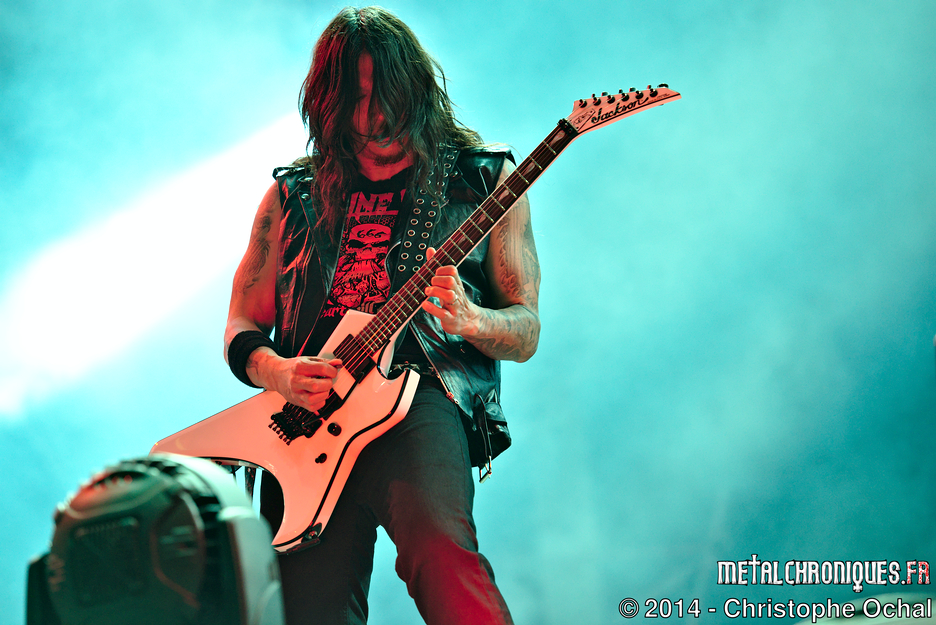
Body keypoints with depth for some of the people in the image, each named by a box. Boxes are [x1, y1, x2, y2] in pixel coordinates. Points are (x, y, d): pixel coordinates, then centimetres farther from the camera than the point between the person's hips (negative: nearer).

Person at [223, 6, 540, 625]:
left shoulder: (486, 179, 12)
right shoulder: (292, 196, 19)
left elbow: (526, 333, 10)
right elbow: (241, 328, 20)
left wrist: (469, 319, -14)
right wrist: (275, 370, -5)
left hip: (420, 401, -3)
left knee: (439, 546, -33)